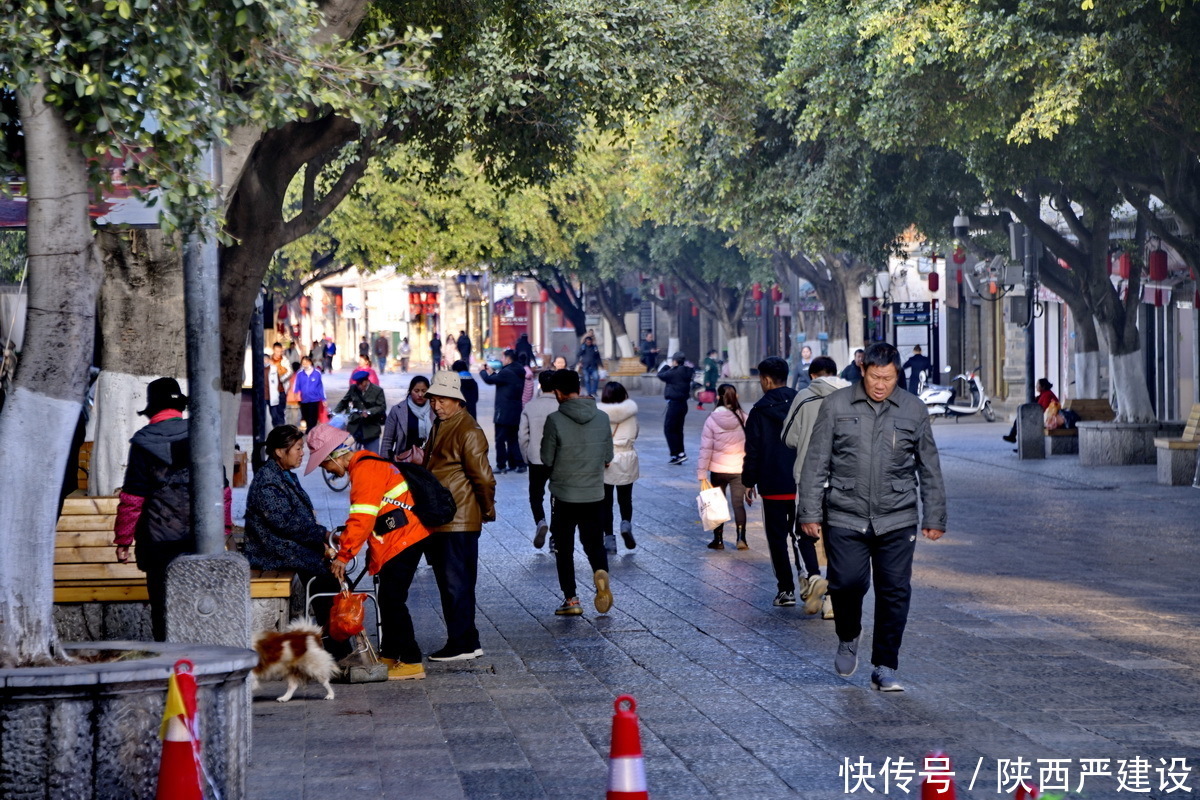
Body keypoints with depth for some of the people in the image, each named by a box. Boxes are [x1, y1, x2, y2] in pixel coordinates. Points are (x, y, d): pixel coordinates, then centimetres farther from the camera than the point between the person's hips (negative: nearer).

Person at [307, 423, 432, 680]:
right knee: (388, 598, 17)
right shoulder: (365, 465, 16)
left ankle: (411, 662, -8)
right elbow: (363, 517, 23)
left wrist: (343, 555, -20)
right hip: (402, 538, 11)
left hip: (403, 540, -11)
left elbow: (362, 518, -23)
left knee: (392, 599, -9)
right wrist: (345, 538, 14)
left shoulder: (365, 470, -17)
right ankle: (390, 654, 27)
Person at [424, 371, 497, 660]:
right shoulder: (439, 427, 16)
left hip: (459, 523, -10)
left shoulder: (468, 431, -15)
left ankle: (461, 645, -1)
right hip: (440, 521, 10)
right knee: (448, 582, 14)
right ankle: (467, 643, 21)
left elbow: (482, 477, -16)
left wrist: (487, 511, -7)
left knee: (456, 584, -7)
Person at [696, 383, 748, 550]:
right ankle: (741, 539, 0)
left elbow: (706, 449, -9)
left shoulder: (712, 420, -10)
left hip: (718, 470, -1)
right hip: (739, 469, 1)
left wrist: (702, 473, -5)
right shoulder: (744, 419, -7)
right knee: (738, 504, 7)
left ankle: (718, 540, 13)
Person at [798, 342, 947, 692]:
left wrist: (935, 518, 10)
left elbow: (929, 469, 12)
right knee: (848, 582, -12)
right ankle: (848, 640, 20)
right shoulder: (835, 406, 1)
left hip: (897, 520, 1)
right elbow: (816, 463, 3)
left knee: (895, 592, -1)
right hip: (845, 517, -1)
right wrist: (810, 513, -1)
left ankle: (884, 669, 9)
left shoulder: (913, 410, 5)